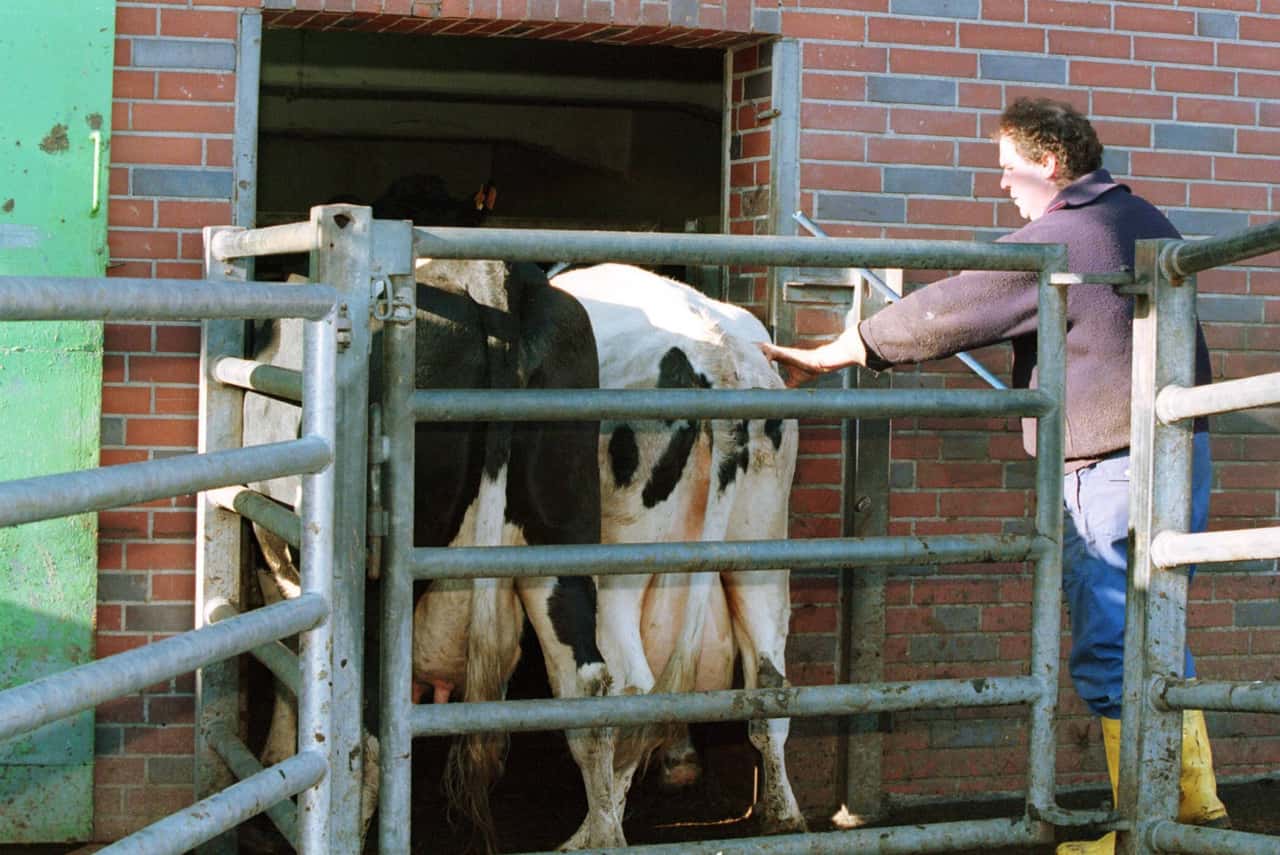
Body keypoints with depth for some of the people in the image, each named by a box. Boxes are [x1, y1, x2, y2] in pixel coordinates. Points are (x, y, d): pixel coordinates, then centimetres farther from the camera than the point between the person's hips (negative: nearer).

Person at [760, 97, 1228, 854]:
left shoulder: (1054, 241, -13)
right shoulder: (1148, 221, 13)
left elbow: (943, 314, -11)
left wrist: (828, 355, -2)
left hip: (1110, 463, -9)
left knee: (1110, 657, -2)